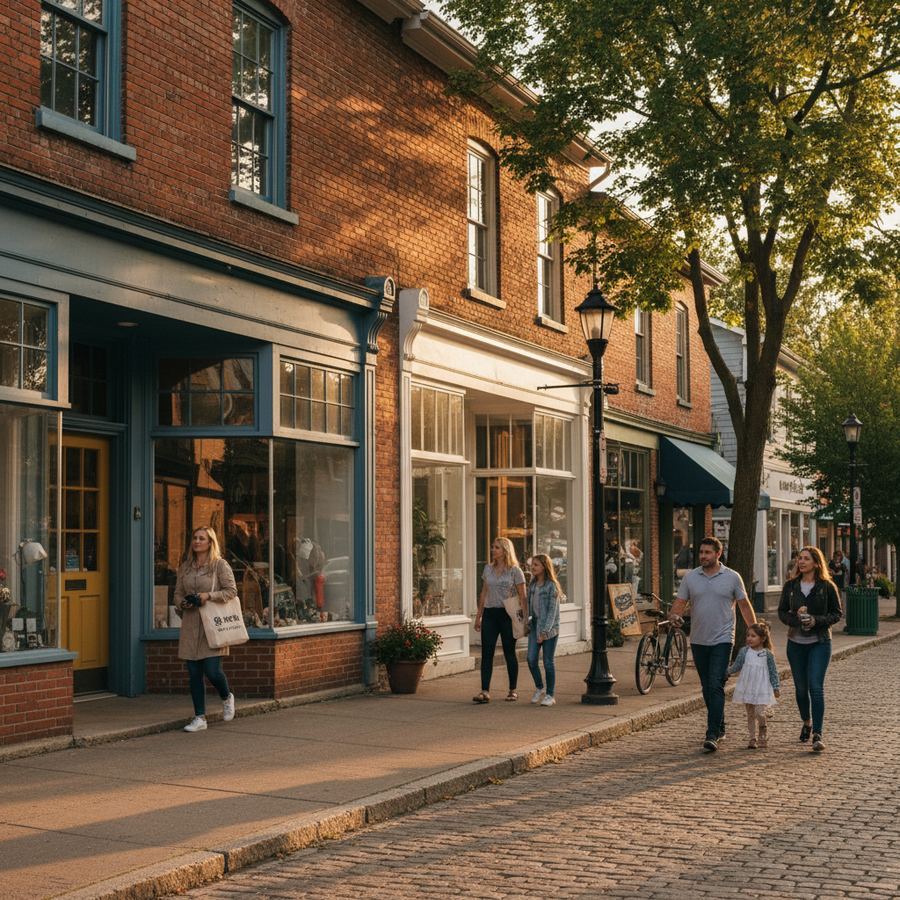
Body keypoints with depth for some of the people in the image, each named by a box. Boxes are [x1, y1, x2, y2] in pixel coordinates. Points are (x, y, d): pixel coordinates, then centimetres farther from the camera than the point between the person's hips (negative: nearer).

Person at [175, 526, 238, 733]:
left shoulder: (220, 565, -2)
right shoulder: (185, 567, 13)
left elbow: (231, 590, -6)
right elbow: (178, 593, 18)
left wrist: (209, 596, -17)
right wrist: (183, 603, -4)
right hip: (190, 625, 5)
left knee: (212, 670, -10)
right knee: (194, 674, 3)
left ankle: (227, 698, 22)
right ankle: (200, 718, 11)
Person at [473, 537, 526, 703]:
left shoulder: (515, 571, -3)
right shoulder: (488, 569, 10)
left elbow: (522, 596, -3)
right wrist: (478, 616, 13)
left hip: (507, 615, -4)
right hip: (490, 614, 4)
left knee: (509, 653, 5)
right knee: (486, 653, -4)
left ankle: (513, 690, 16)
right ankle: (485, 691, -7)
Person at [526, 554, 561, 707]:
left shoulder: (552, 586, -11)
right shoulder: (532, 584, 8)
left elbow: (552, 610, -14)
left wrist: (545, 631, -18)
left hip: (549, 627, -5)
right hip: (535, 625, 5)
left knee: (548, 662, 1)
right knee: (531, 659, -2)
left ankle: (550, 695, 12)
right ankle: (539, 688, 19)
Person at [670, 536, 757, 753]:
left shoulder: (732, 577, -1)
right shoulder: (690, 577, 5)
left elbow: (745, 605, 5)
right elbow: (680, 602, 4)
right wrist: (674, 615, -19)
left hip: (722, 640, -4)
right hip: (698, 641, 4)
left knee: (716, 686, -14)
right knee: (707, 688, 12)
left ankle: (712, 735, -17)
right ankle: (719, 728, 27)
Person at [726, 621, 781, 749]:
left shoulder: (767, 654, -3)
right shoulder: (744, 651, 3)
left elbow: (773, 672, 3)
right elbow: (737, 666, 5)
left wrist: (776, 687, 2)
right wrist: (728, 671, -12)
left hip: (762, 689, -3)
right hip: (747, 689, 3)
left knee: (759, 713, -13)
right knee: (750, 714, 8)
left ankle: (763, 731, 16)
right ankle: (751, 738, 17)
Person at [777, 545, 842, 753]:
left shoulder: (827, 586, -4)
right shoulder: (791, 586, 4)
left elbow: (837, 613, 0)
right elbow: (782, 612, 7)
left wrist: (816, 620, -16)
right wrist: (795, 619, -14)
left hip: (819, 643, -3)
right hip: (796, 643, 3)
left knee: (816, 687, -13)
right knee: (801, 688, 11)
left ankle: (817, 734, -12)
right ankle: (806, 723, 35)